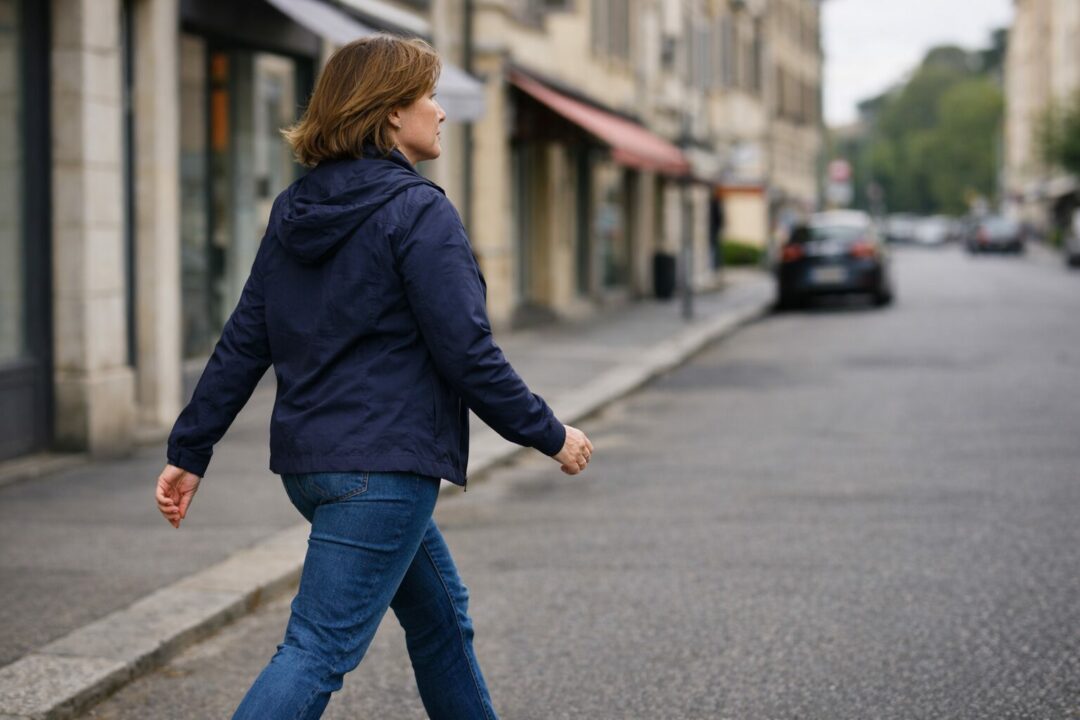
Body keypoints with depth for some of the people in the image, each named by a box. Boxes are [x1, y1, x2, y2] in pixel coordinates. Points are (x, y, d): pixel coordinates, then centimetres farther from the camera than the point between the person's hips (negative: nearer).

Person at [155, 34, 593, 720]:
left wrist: (190, 450, 13)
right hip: (383, 465, -9)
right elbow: (468, 355, -16)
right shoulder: (419, 212, -13)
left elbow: (243, 344, 10)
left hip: (308, 457, 9)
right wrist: (551, 434, -4)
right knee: (320, 651, -8)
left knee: (442, 617, 22)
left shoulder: (296, 210, 11)